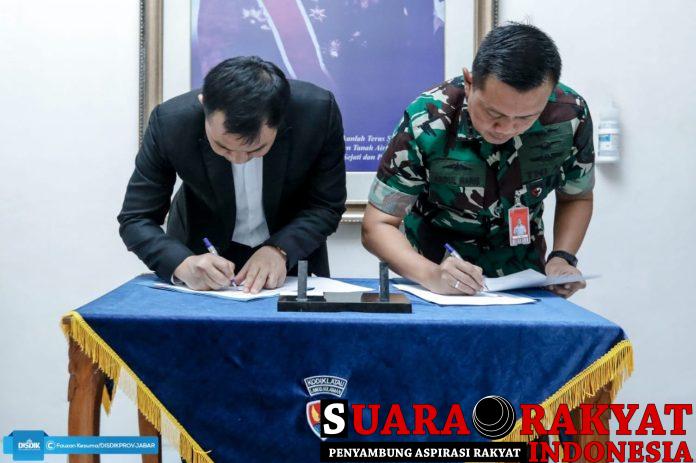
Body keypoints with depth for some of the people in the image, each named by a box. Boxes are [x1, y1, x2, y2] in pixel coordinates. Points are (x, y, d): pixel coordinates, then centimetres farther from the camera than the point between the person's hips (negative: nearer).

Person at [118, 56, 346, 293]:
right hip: (203, 253, 0)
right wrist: (183, 265, -35)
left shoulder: (319, 111, -26)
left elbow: (327, 206, -13)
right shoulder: (169, 121, -26)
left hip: (293, 249, 1)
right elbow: (136, 220, -17)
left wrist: (280, 250, -29)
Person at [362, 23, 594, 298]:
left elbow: (577, 197, 3)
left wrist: (562, 257, -14)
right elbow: (377, 226, -17)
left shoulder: (570, 115, -15)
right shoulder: (427, 121, -22)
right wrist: (430, 275, -33)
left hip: (523, 280, 2)